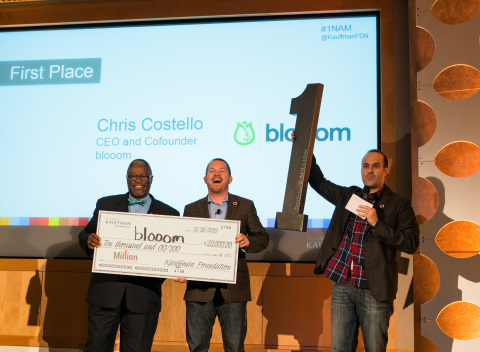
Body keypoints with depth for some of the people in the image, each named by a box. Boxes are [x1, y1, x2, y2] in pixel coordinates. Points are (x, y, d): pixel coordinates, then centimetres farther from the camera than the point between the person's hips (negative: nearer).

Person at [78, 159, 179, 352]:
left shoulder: (169, 214, 7)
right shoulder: (106, 204, 11)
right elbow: (85, 234, 9)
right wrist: (88, 240, -15)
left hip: (143, 297, -1)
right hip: (106, 292, 1)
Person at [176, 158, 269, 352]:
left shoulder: (245, 206, 10)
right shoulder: (191, 209, 13)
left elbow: (263, 238, 7)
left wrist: (248, 241, -16)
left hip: (233, 289, -1)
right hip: (199, 288, 1)